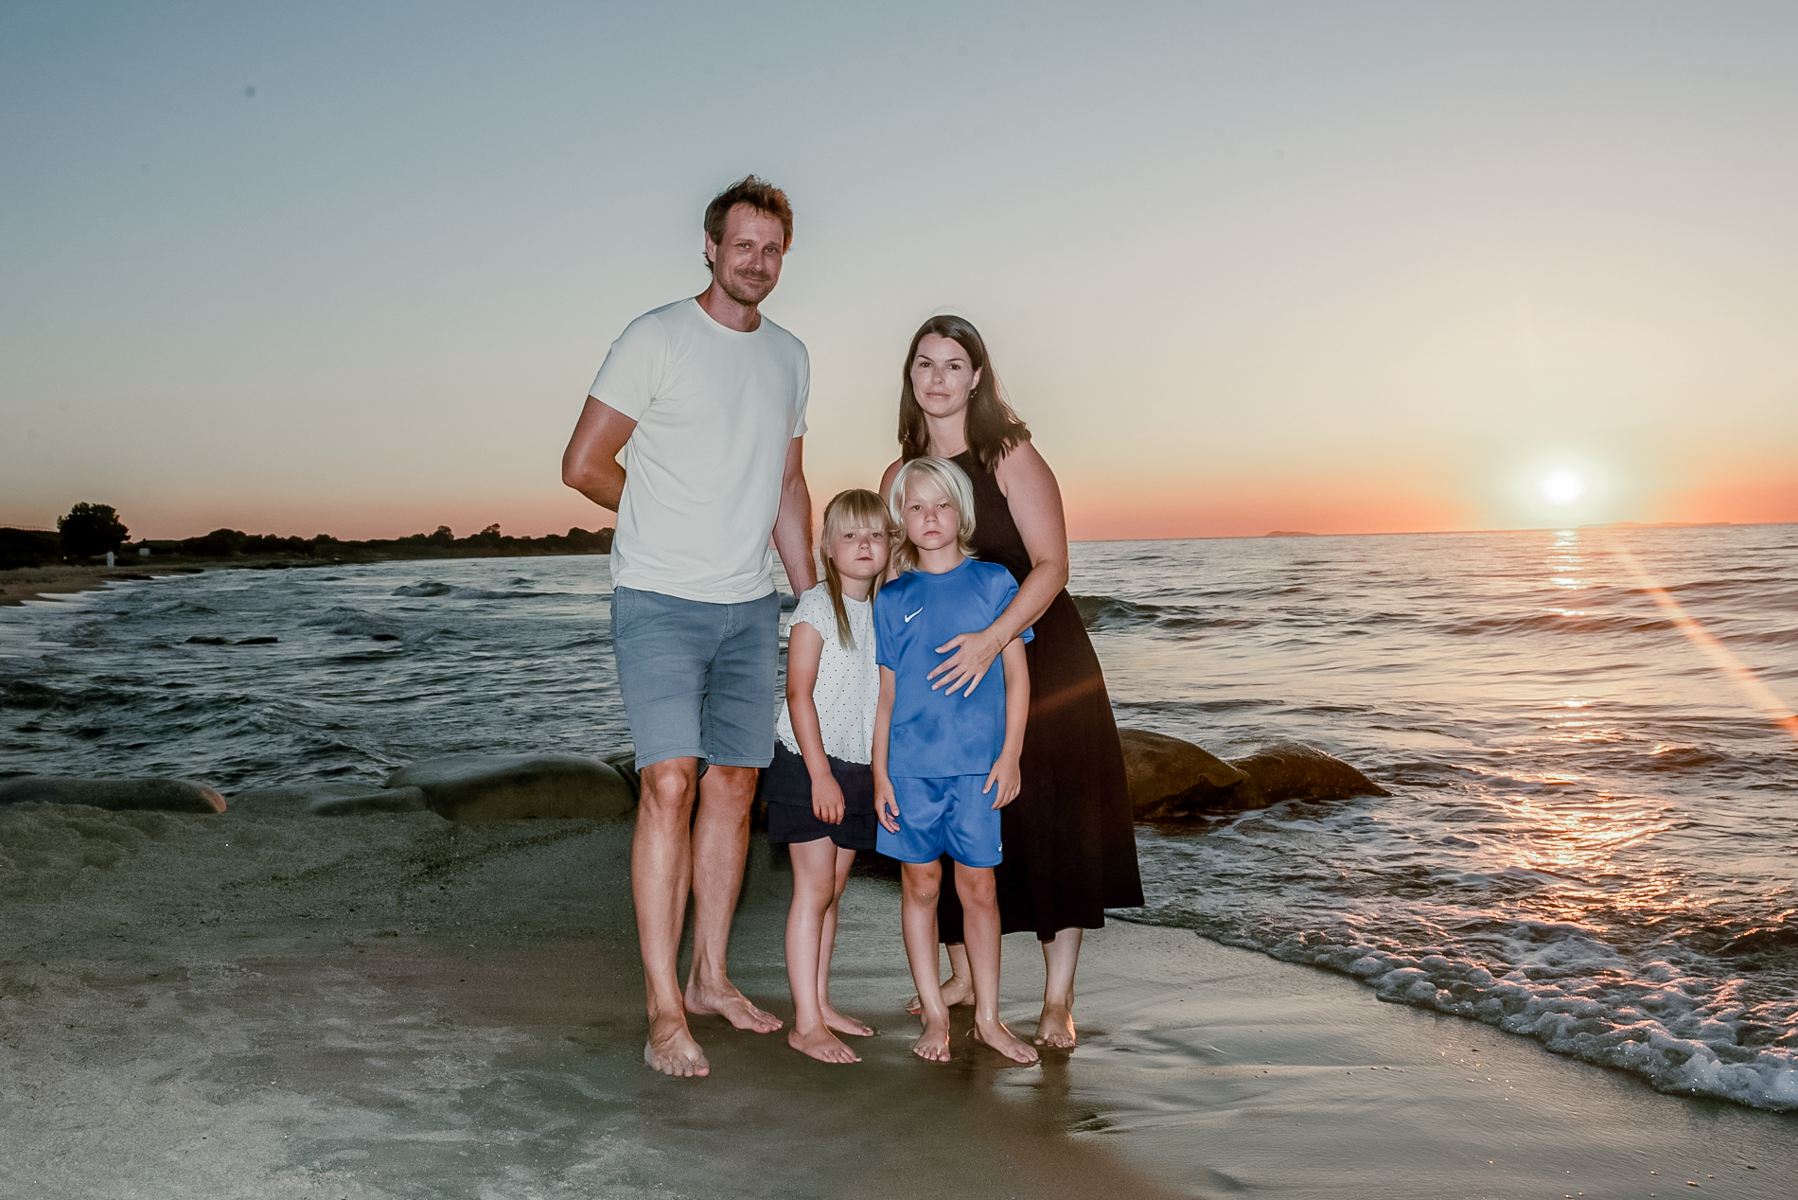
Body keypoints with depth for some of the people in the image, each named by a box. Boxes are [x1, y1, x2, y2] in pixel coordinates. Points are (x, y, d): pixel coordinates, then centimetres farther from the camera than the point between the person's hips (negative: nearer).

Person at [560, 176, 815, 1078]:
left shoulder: (790, 358, 13)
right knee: (669, 784, -13)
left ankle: (709, 976, 22)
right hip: (659, 601, -6)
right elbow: (583, 464, -5)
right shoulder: (656, 340, -5)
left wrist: (814, 598, 16)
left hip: (751, 607, 6)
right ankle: (663, 1011, -6)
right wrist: (675, 519, 5)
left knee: (734, 785, 9)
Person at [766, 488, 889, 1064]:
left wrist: (881, 771, 13)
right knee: (814, 888, -6)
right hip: (809, 764, -6)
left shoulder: (884, 611, 11)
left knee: (833, 888, 13)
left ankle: (820, 1003, 23)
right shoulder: (816, 607, -10)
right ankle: (806, 1023, 0)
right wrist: (820, 772, -19)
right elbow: (799, 693, -14)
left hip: (858, 770, 7)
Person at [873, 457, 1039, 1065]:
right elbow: (886, 693, 8)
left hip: (977, 764, -1)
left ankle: (988, 1017, 18)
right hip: (910, 764, 1)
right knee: (920, 885, 7)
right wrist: (879, 771, 3)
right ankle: (934, 1016, 20)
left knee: (977, 887, 4)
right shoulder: (892, 599, 6)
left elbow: (1017, 675, 4)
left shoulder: (993, 582, 3)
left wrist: (1009, 755, -3)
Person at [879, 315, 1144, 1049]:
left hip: (1037, 655, -4)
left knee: (1050, 819, -5)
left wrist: (992, 639, -32)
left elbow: (1051, 565, -18)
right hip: (947, 665, 5)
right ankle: (963, 975, 24)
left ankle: (1058, 999, 2)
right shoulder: (900, 473, 5)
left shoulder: (1011, 456, -10)